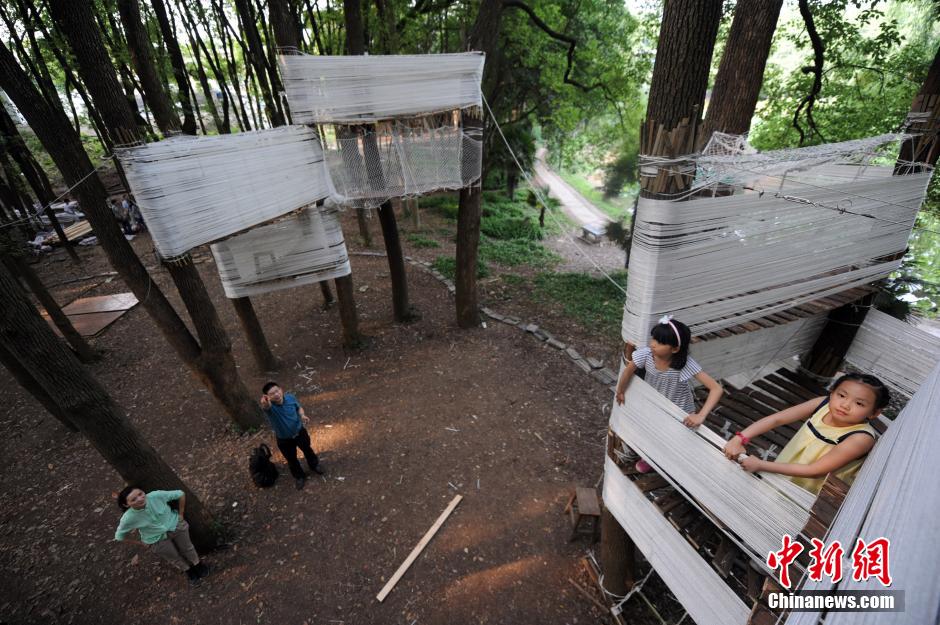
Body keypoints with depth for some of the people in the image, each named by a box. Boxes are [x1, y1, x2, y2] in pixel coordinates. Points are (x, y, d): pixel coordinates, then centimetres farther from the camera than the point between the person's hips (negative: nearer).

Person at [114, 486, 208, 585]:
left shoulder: (156, 495, -32)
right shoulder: (128, 518, -29)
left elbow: (180, 494, -16)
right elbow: (119, 536, -8)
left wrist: (181, 514, -9)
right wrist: (142, 543, -4)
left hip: (175, 526, 0)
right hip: (157, 541, 0)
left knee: (187, 548, 22)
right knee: (174, 558, 22)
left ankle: (198, 563, 52)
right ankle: (189, 571, 53)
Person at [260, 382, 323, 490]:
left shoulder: (290, 397, -21)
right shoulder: (270, 406, -32)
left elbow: (299, 407, 0)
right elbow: (266, 406, -59)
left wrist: (302, 415, -21)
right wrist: (265, 403, -83)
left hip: (300, 432, 2)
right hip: (284, 439, -2)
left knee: (307, 450, 27)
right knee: (292, 459, 21)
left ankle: (314, 465, 58)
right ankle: (299, 477, 50)